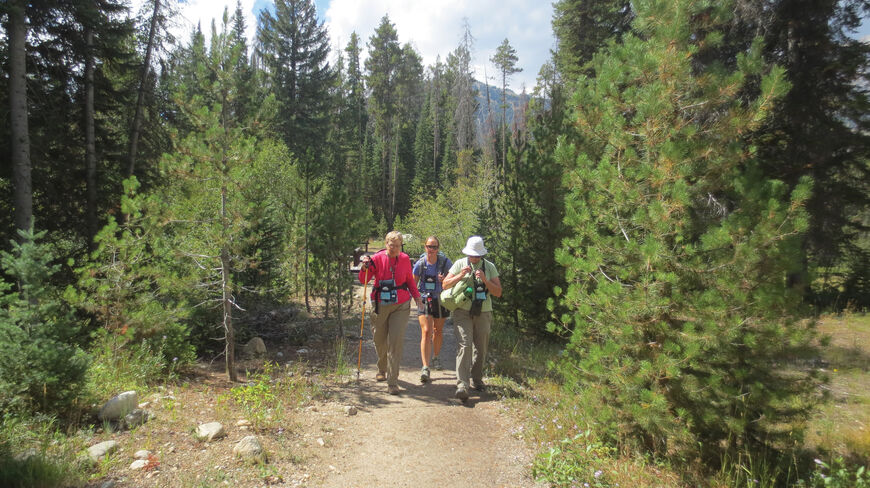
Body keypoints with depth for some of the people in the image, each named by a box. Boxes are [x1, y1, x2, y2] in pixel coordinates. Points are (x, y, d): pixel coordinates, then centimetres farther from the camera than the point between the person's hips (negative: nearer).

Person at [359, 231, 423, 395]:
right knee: (380, 340, 13)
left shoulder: (405, 259, 0)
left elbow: (410, 280, 14)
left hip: (400, 306, 0)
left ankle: (392, 381, -5)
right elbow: (363, 280, -6)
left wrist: (417, 297, 6)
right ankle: (382, 369, 42)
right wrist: (364, 268, -24)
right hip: (380, 305, 0)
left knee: (395, 342, -10)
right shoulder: (377, 258, -6)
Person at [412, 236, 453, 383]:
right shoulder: (420, 263, -7)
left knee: (438, 331, 18)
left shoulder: (445, 262, -7)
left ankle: (435, 357, 42)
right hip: (425, 299, -1)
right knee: (426, 332, -14)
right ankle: (425, 368, -16)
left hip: (441, 300, 2)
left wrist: (445, 280, -21)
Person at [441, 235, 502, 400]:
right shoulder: (460, 264, 4)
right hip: (463, 311, -2)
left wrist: (484, 280, -13)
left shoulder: (489, 267, 7)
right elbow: (445, 285, 5)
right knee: (464, 345, -15)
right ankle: (462, 384, -18)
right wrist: (460, 275, -10)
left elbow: (498, 292, 3)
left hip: (483, 313, 2)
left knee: (481, 348, 8)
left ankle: (477, 379, 27)